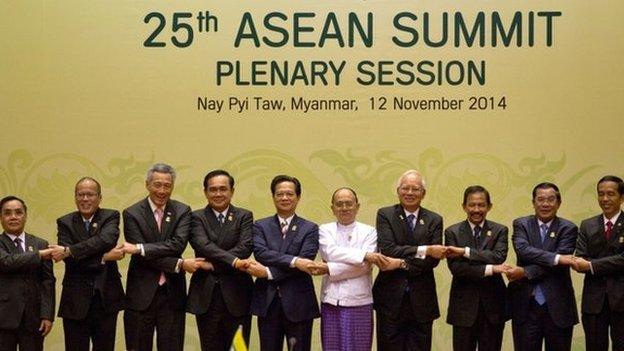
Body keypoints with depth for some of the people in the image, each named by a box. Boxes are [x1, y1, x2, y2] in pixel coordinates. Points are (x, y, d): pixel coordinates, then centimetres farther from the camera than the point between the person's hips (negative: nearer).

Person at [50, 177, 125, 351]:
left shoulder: (111, 216, 3)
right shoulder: (65, 222, 4)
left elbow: (106, 239, -19)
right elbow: (69, 260, -10)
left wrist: (69, 250, -24)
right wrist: (103, 258, -19)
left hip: (106, 298, 0)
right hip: (76, 300, 0)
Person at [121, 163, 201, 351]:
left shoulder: (182, 211, 4)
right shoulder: (132, 214, -2)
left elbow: (178, 244, -13)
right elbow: (141, 257, -11)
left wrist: (140, 248, -21)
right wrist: (180, 264, -17)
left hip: (172, 294, 1)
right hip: (141, 293, -1)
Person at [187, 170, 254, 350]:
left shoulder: (244, 216, 6)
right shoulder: (197, 217, 4)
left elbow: (246, 246, -9)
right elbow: (203, 245, -13)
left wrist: (213, 264, -15)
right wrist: (233, 261, -26)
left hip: (236, 295, 0)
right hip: (206, 296, 0)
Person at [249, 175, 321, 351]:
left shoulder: (309, 229, 3)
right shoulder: (260, 226, 7)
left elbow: (305, 261, -10)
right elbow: (261, 253, -10)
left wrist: (269, 272, -16)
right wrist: (294, 261, -23)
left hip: (298, 303, -1)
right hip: (268, 302, 1)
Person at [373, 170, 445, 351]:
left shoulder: (434, 220, 7)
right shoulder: (385, 215, 2)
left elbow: (434, 259, -3)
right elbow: (387, 250, -11)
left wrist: (404, 264, -16)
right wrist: (424, 250, -16)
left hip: (421, 300, 2)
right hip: (391, 297, -1)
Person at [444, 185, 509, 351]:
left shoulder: (500, 231, 5)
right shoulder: (452, 232, 2)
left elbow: (499, 257, -14)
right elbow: (455, 267, -11)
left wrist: (465, 251, -20)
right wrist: (489, 269, -19)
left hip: (492, 306, 1)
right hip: (464, 306, -1)